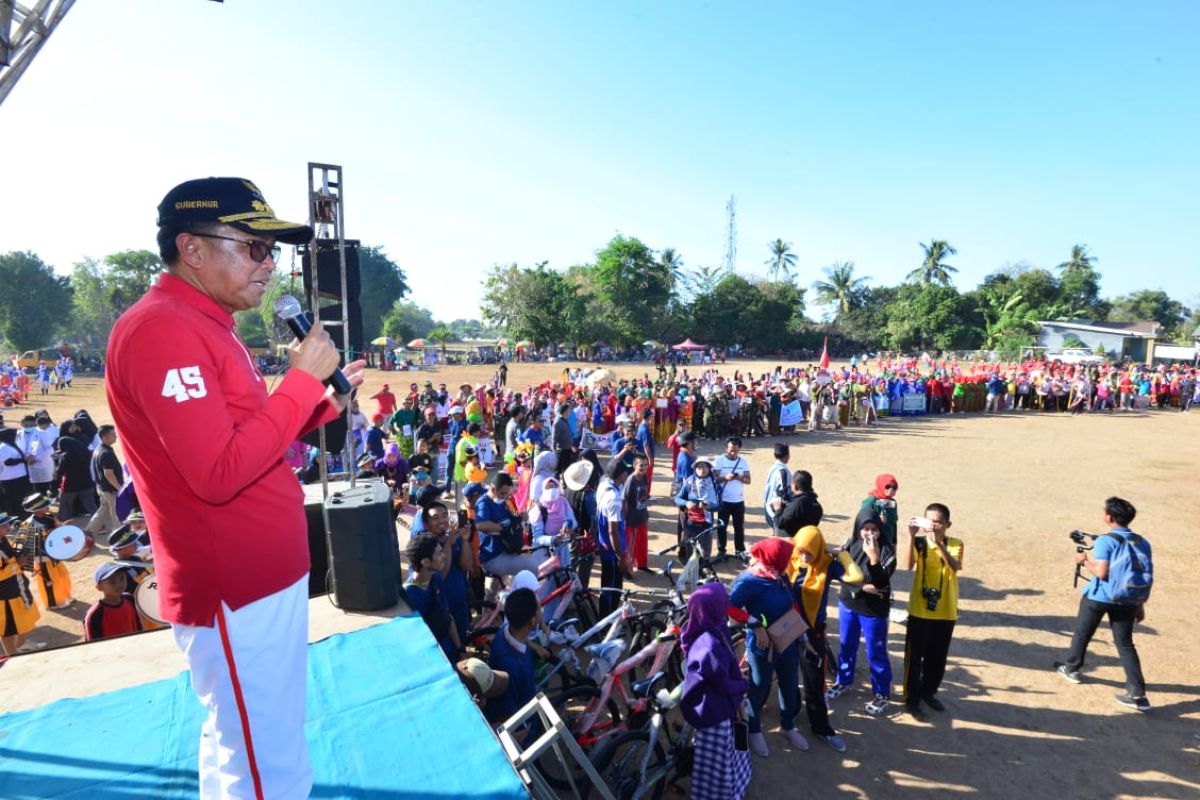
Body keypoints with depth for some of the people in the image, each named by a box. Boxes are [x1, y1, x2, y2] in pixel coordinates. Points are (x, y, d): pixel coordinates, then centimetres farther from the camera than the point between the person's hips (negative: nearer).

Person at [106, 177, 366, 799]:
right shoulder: (162, 330, -20)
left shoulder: (204, 326, 13)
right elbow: (219, 473, -28)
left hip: (266, 576, 10)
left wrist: (325, 403, 2)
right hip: (233, 590, -10)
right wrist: (303, 381, -21)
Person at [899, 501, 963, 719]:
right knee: (914, 657, 5)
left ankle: (928, 692, 39)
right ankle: (912, 699, 21)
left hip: (945, 612, 2)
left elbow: (955, 566, -25)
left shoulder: (955, 544, -4)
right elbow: (906, 565, -25)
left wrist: (939, 543, -38)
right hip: (920, 611, -2)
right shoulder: (919, 542, -8)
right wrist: (911, 536, -31)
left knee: (938, 657, 18)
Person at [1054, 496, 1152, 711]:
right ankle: (1138, 694, 4)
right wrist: (1140, 604, 16)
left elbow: (1101, 572, -22)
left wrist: (1084, 561, -3)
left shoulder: (1105, 541, -16)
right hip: (1126, 600, 5)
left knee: (1082, 634, 16)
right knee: (1125, 645, 10)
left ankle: (1072, 668, 34)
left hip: (1098, 597, -5)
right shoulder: (1142, 543, 3)